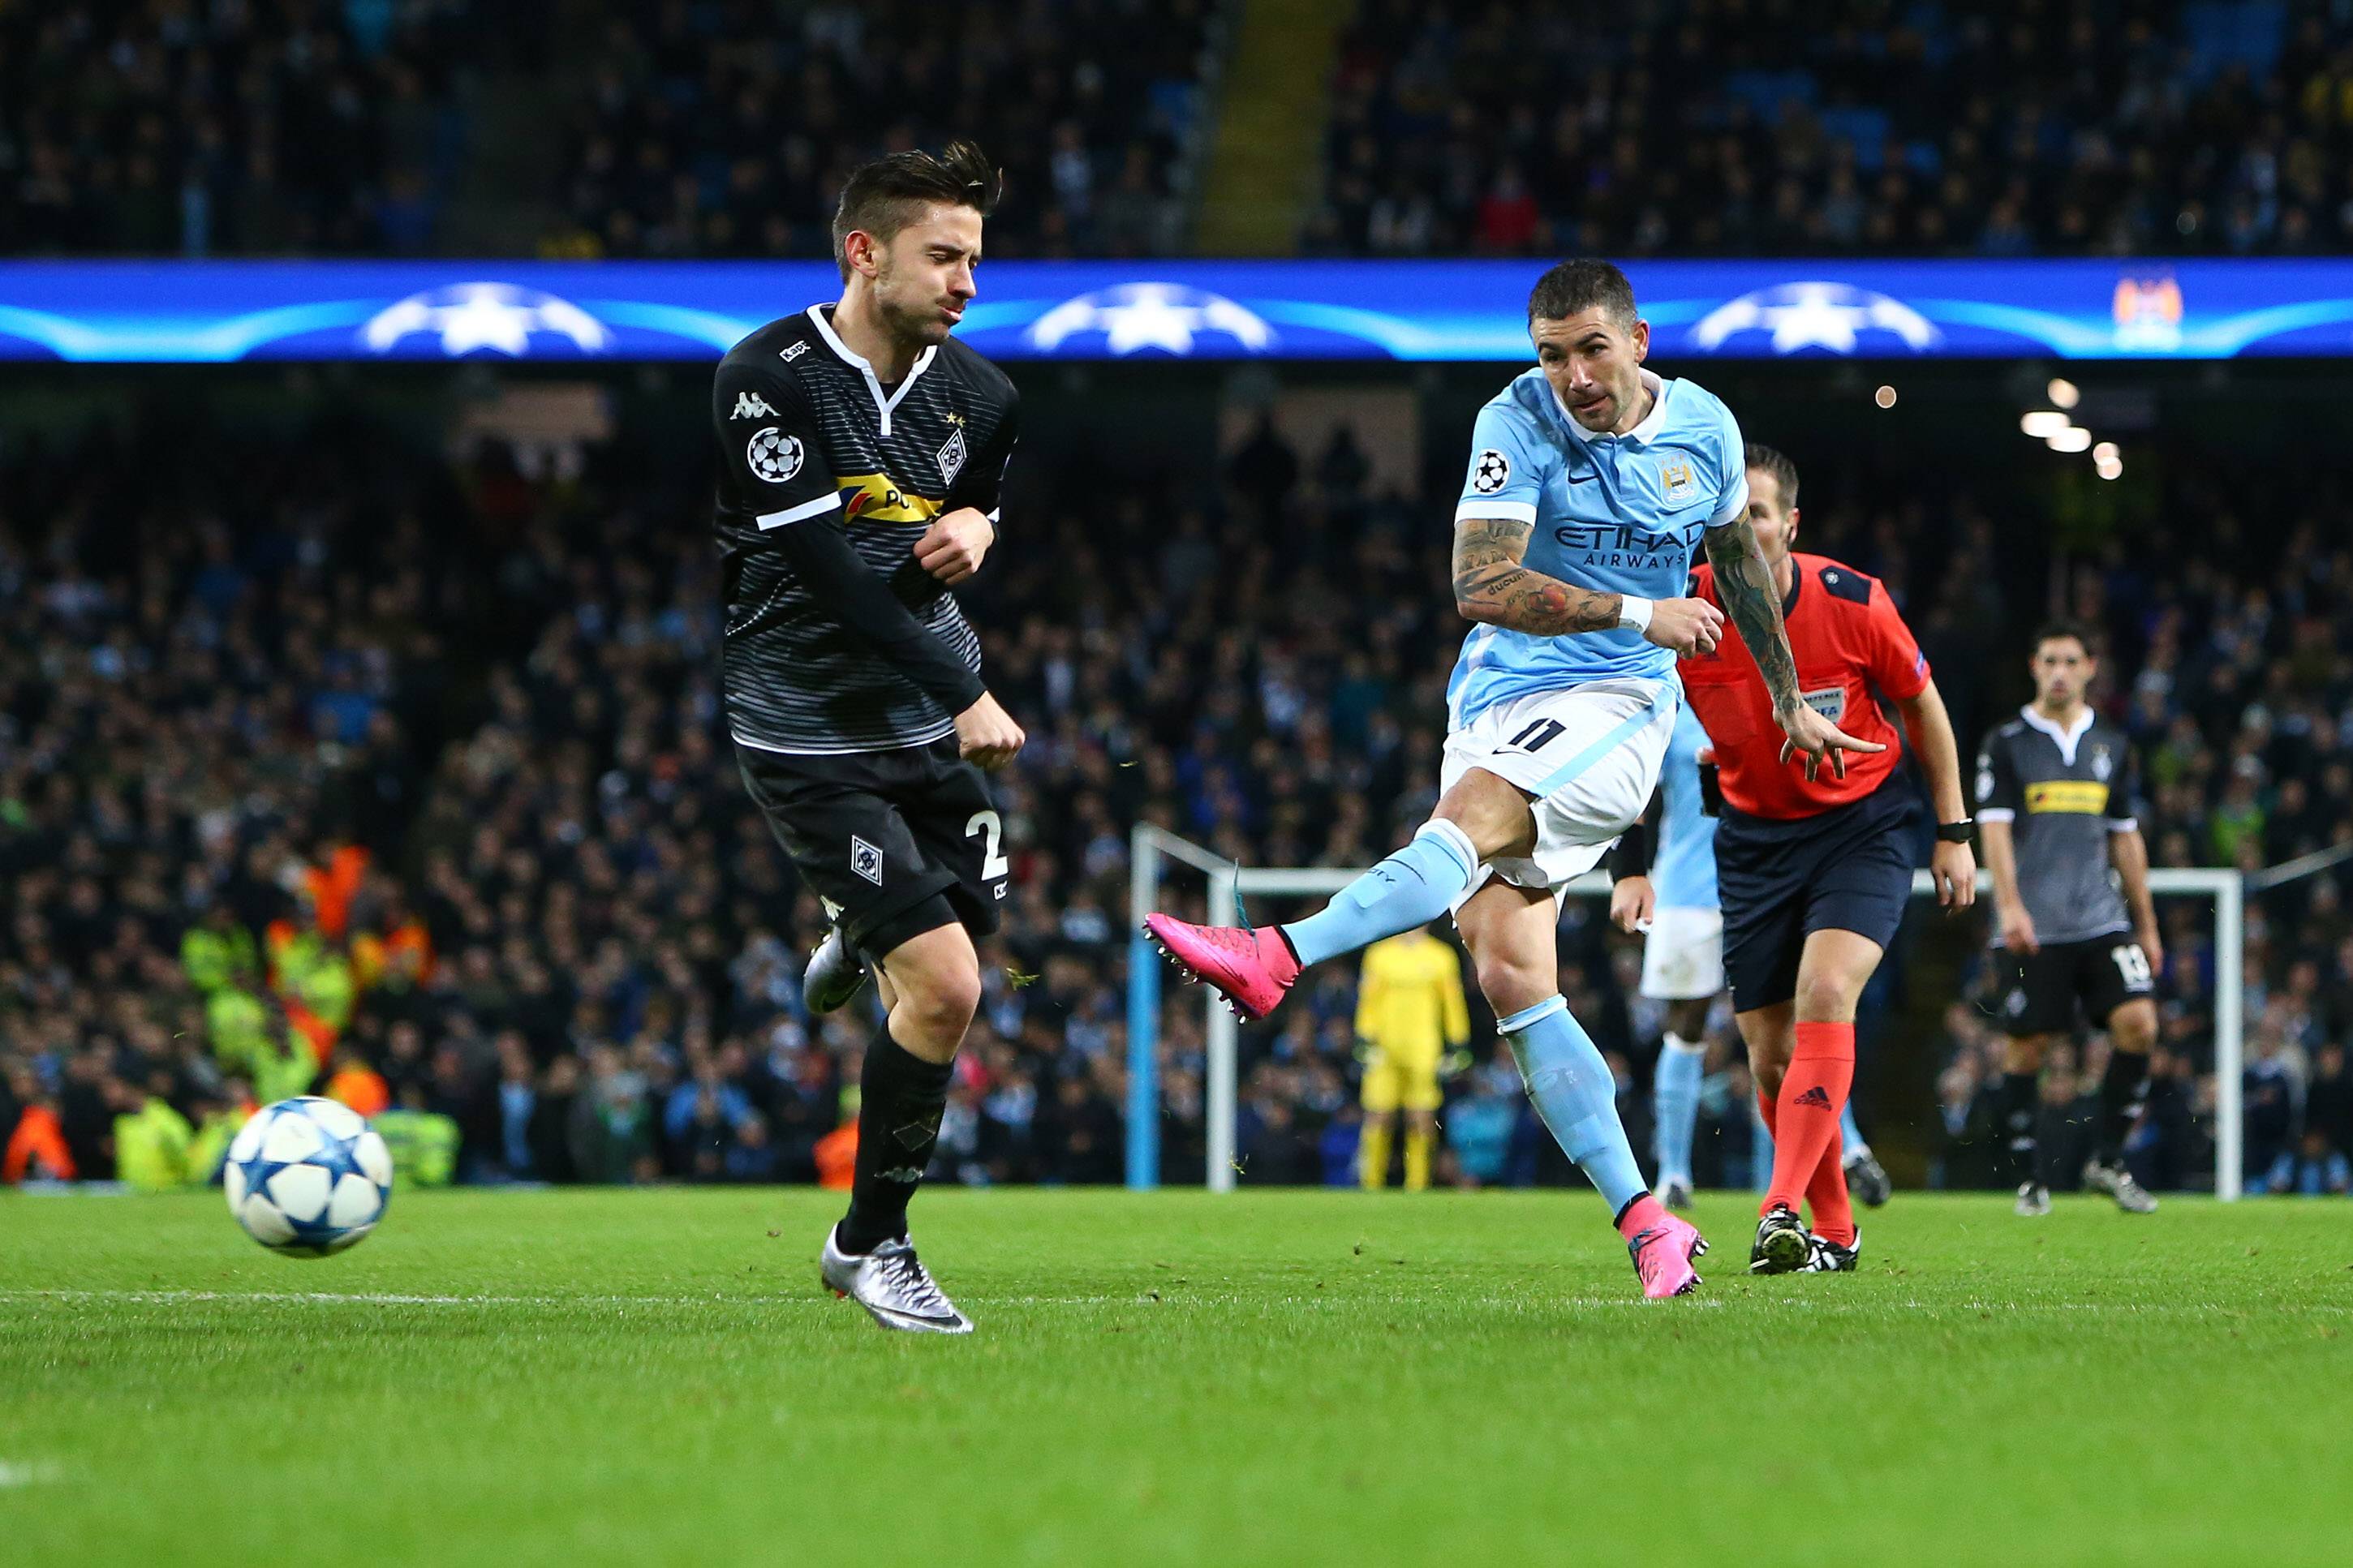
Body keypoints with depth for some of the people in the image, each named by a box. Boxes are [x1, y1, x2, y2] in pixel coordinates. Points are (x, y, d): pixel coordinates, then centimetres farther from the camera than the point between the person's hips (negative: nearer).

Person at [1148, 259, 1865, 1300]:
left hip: (1618, 705, -1)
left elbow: (1741, 558, 25)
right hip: (1496, 700, 1)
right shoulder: (1518, 422, -5)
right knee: (1509, 975, -10)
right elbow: (1481, 586, -17)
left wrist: (1792, 701, 34)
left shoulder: (1705, 429, 4)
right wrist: (1637, 613, -17)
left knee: (1472, 812, -32)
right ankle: (1644, 1223, -10)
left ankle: (1277, 960, -49)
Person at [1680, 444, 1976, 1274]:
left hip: (1862, 824, -3)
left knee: (1825, 994, -26)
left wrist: (1954, 832, 2)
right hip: (1754, 838, 3)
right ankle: (1834, 1230, 21)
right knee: (1771, 1056, 1)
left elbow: (1921, 705, 0)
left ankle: (1782, 1210, -33)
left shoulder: (1853, 602, -17)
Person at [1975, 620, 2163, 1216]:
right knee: (2026, 1049, -3)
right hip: (2033, 930, -3)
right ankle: (2028, 1181, 9)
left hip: (2101, 921, 3)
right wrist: (2010, 906, -21)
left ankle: (2107, 1160, 0)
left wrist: (2147, 926, 19)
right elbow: (1995, 829, -7)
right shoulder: (2006, 743, 1)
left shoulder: (2111, 745, 14)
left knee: (2138, 1022, -13)